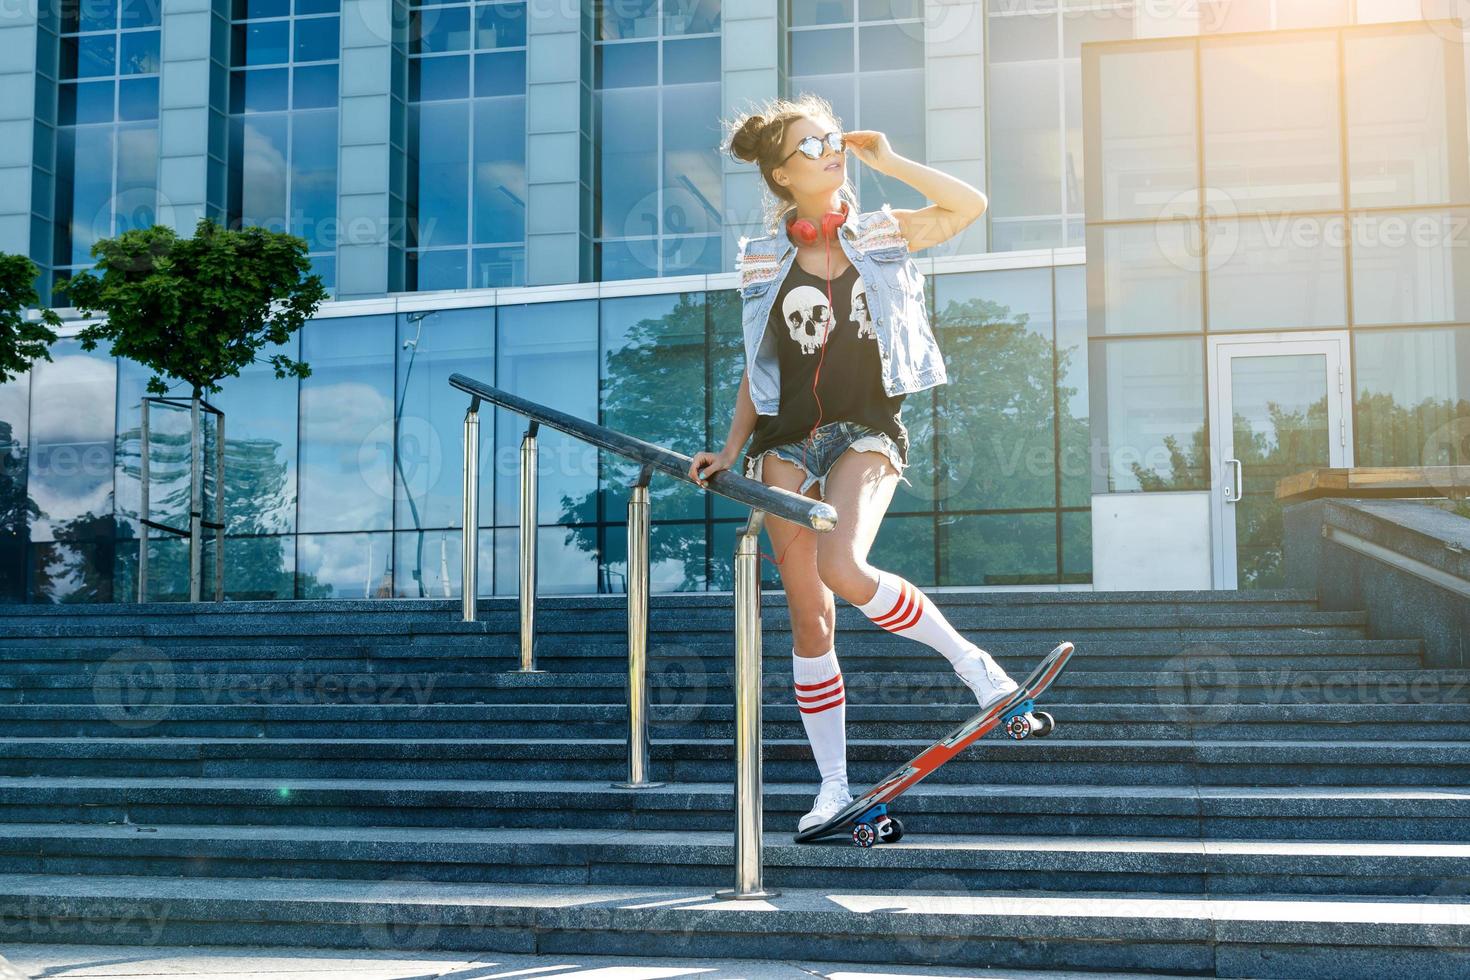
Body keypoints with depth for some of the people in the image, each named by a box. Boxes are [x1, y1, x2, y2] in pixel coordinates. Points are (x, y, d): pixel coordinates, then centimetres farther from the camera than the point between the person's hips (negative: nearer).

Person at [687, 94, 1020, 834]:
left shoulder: (880, 235, 7)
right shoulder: (762, 262, 7)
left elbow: (969, 205, -4)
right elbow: (757, 369, 14)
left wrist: (886, 161, -4)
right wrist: (731, 450, 8)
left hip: (865, 432, -2)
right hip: (787, 439, 2)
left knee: (843, 569, -31)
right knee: (808, 619, 2)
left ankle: (968, 658, -10)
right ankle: (833, 785, 11)